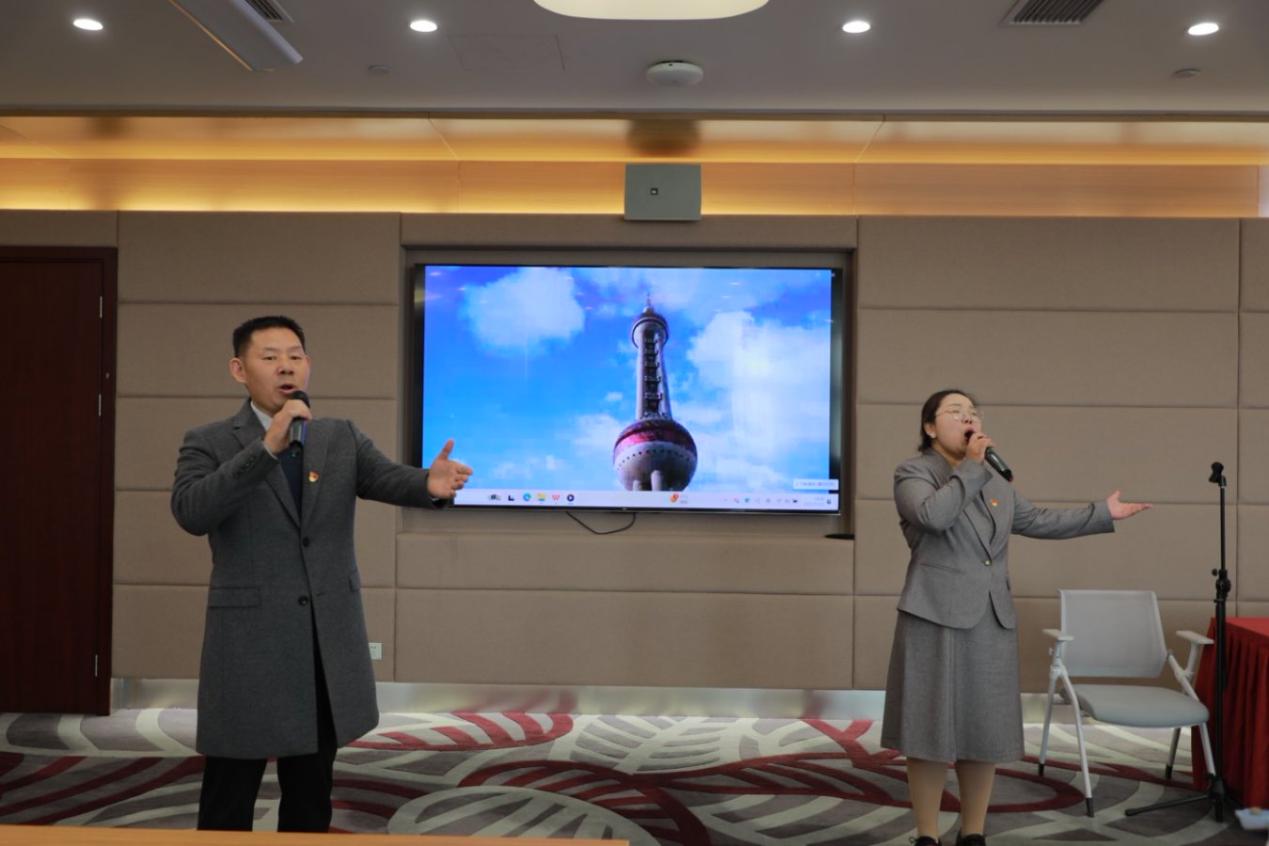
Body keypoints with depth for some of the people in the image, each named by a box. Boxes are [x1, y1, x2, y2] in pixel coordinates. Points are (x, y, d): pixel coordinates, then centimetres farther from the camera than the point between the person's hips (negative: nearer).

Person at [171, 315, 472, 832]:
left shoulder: (342, 438, 7)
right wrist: (267, 447, -28)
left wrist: (430, 484, -33)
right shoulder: (209, 443, -2)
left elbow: (390, 480, -10)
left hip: (328, 645, 3)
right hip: (249, 645, -3)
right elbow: (190, 513, -20)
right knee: (228, 803, 7)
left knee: (311, 798, 17)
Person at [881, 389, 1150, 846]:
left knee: (986, 729, 10)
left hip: (992, 619, 6)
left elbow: (1036, 520, 22)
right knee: (932, 727, -1)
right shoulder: (912, 472, -5)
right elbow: (934, 515, -23)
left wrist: (1102, 514, 22)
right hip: (937, 617, -6)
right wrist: (970, 466, -15)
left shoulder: (994, 479, 16)